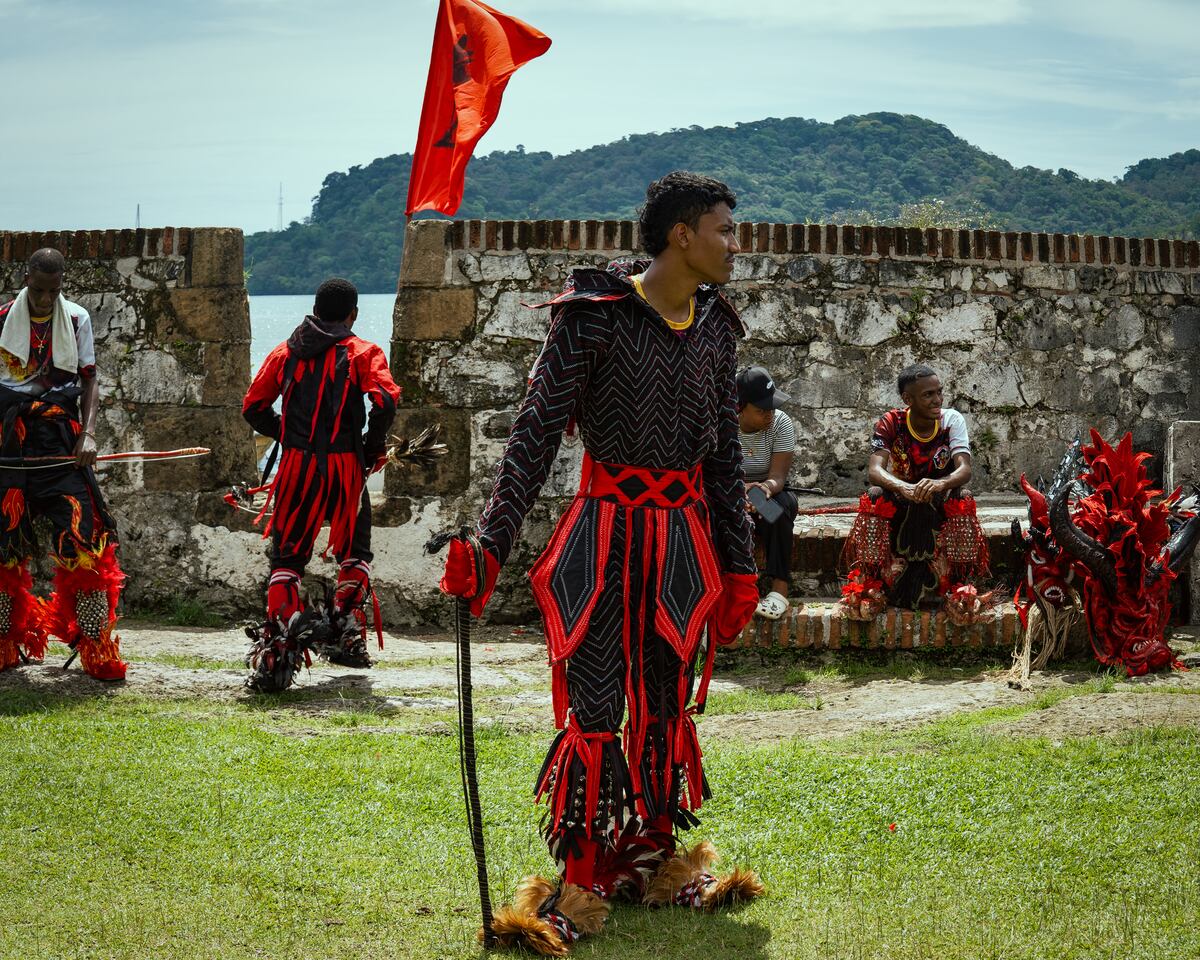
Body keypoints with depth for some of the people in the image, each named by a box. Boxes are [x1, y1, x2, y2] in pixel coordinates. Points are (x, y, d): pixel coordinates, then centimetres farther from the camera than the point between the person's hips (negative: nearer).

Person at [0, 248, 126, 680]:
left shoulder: (77, 319, 6)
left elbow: (89, 380, 7)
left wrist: (88, 433, -8)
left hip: (61, 437, 0)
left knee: (82, 538, -9)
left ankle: (97, 647, -5)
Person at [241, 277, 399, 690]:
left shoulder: (285, 352, 11)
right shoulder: (363, 353, 1)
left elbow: (253, 407, 9)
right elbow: (386, 400, -14)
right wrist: (373, 447, 0)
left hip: (296, 465, 2)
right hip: (345, 466, -2)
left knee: (287, 557, 6)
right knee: (354, 552, 19)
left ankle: (277, 648, -11)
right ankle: (347, 636, 10)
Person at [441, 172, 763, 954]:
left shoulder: (716, 327, 7)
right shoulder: (594, 317, -11)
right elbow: (537, 433, -12)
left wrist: (738, 565, 14)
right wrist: (490, 545, -20)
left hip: (686, 534, 5)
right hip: (607, 528, -5)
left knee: (667, 706, 11)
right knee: (593, 711, -6)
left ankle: (652, 861, 24)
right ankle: (580, 884, 2)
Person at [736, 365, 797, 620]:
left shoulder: (781, 423, -15)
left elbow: (778, 477, -24)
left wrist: (767, 488, -50)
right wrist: (741, 491, -46)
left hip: (772, 492, 0)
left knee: (780, 506, -36)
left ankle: (780, 589, -38)